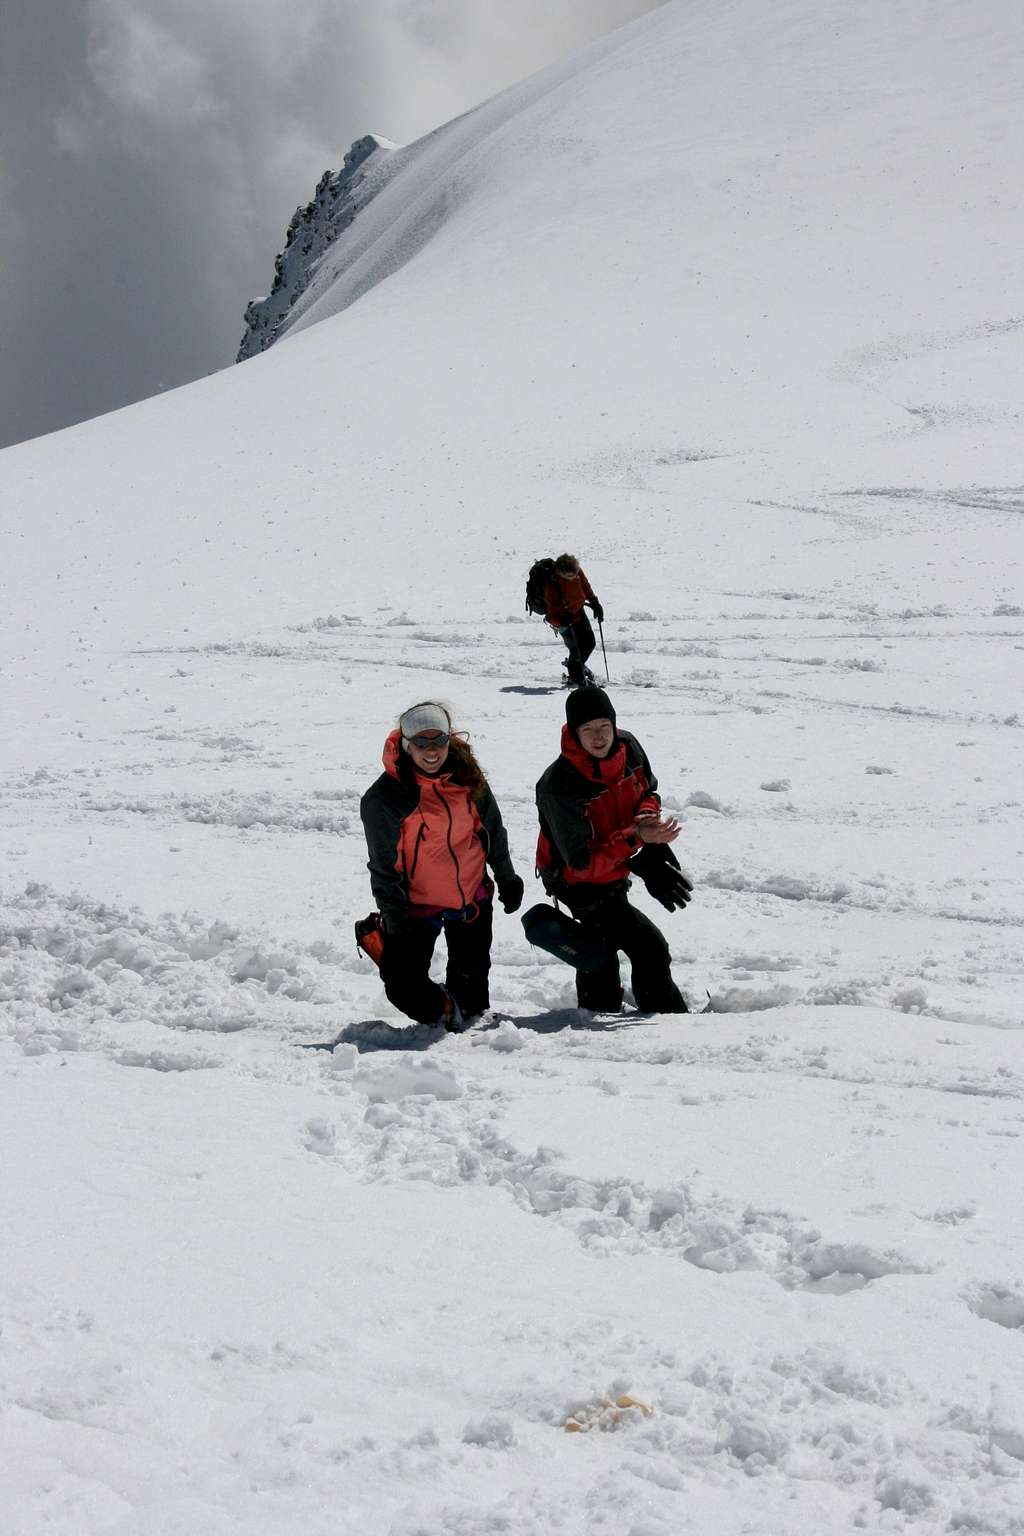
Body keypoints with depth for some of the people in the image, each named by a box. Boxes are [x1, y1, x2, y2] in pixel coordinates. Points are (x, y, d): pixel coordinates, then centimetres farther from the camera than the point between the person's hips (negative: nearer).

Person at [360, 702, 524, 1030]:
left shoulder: (467, 775, -8)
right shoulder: (384, 797, -20)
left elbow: (492, 829, 9)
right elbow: (384, 867, -14)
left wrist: (506, 877, 16)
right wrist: (396, 920, -16)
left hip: (472, 896, 3)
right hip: (416, 903, -3)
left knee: (471, 979, 15)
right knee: (402, 984, -10)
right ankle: (449, 1013, 18)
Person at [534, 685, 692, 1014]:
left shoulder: (628, 747, -15)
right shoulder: (558, 787, -35)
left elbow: (649, 792, 5)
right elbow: (583, 863, -33)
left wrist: (647, 817, -17)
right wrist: (636, 837, -39)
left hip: (614, 873, 8)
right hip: (580, 884, -8)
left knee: (602, 952, 28)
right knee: (650, 949, -14)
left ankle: (599, 1011, 48)